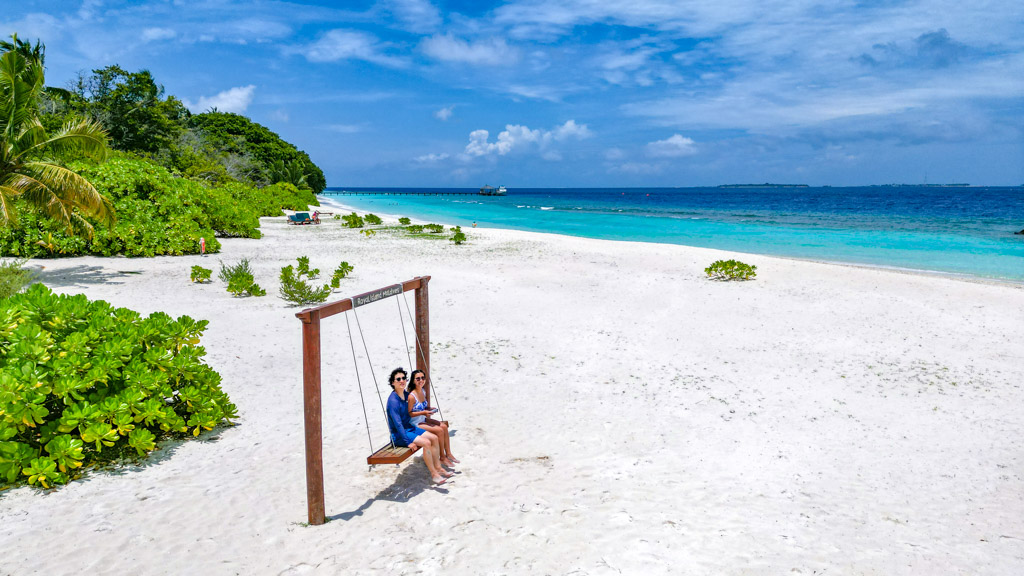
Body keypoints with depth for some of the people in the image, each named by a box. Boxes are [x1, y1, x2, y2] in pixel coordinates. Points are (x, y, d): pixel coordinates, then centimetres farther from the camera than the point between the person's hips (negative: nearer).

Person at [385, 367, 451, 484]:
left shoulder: (405, 394, 4)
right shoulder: (393, 400, -22)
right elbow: (397, 423, -26)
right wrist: (408, 442, -29)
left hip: (409, 428, 9)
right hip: (398, 435, -9)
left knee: (434, 438, -3)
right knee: (426, 442, -24)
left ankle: (438, 467, 2)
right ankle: (433, 474, -16)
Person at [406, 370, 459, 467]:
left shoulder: (423, 392, 4)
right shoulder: (411, 396, -23)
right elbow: (409, 413, -21)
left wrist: (430, 408, -1)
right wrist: (423, 412, -25)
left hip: (423, 419, 8)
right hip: (415, 423, -8)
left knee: (444, 426, -5)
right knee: (439, 431, -18)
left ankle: (448, 454, 3)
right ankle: (442, 458, -4)